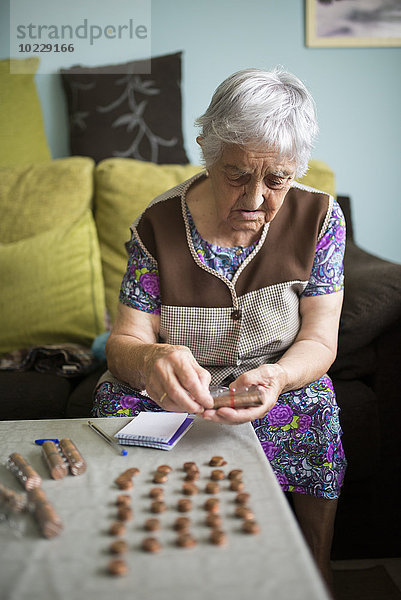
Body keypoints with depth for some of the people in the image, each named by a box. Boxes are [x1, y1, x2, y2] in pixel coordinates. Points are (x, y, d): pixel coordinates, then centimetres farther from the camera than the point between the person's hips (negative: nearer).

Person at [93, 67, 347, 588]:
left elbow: (319, 340, -10)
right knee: (117, 404, -29)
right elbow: (122, 342, -13)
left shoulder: (319, 217, -9)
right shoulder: (158, 225, -11)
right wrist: (149, 360, -40)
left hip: (281, 387, 1)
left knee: (312, 416, -31)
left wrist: (275, 376, -34)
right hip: (178, 391, 0)